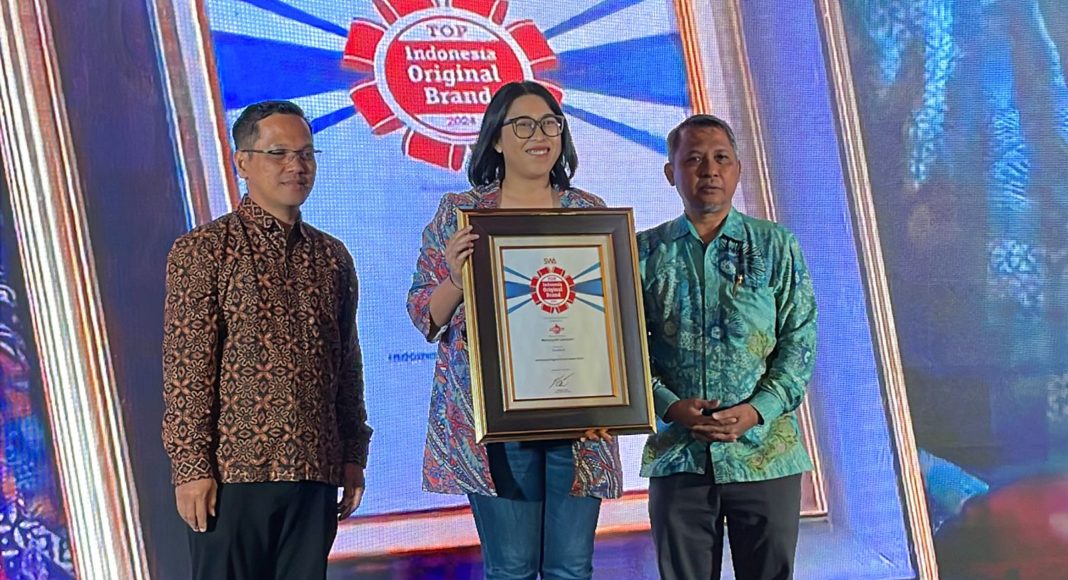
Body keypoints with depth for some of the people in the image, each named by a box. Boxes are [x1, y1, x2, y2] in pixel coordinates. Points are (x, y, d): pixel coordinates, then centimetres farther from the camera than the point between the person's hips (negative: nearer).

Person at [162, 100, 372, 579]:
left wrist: (353, 455, 13)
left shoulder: (332, 257, 14)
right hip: (232, 471, -4)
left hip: (316, 474, 5)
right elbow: (185, 369, -7)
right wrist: (190, 467, -12)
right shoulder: (202, 250, -2)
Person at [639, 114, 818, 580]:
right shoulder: (645, 252, 5)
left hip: (764, 451, 0)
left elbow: (800, 340, -1)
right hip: (677, 454, 1)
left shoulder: (776, 247, 4)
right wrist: (671, 407, -14)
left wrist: (757, 410, -14)